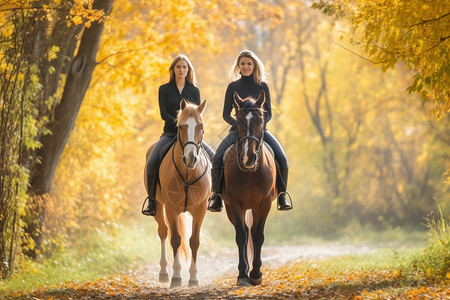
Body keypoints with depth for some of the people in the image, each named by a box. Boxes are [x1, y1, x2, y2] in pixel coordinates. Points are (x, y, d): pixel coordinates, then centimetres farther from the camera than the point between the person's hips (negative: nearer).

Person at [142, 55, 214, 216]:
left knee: (213, 157, -17)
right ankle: (151, 198, -11)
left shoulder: (194, 91, 11)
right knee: (152, 161, -25)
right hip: (170, 133, -2)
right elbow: (164, 114, -4)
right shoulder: (164, 89, 6)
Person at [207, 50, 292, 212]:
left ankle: (282, 195, -9)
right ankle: (216, 196, -15)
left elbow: (268, 113, 8)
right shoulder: (233, 87, 7)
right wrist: (238, 124, -13)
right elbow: (226, 114, 5)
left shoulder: (262, 86, 8)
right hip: (237, 130, 0)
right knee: (217, 158, -25)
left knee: (281, 158, -22)